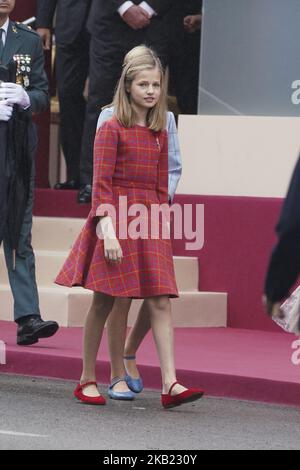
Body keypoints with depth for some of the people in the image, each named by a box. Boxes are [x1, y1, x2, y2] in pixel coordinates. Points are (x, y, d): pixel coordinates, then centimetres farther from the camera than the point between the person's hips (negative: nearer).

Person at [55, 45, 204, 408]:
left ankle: (170, 384, -12)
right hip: (115, 218, -5)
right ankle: (87, 380, 13)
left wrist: (162, 227, 12)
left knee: (161, 302, -6)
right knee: (103, 303, 2)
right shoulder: (111, 129, -4)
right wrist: (109, 230, -18)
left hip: (149, 225, 5)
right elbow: (101, 184, -10)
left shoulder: (159, 135, 12)